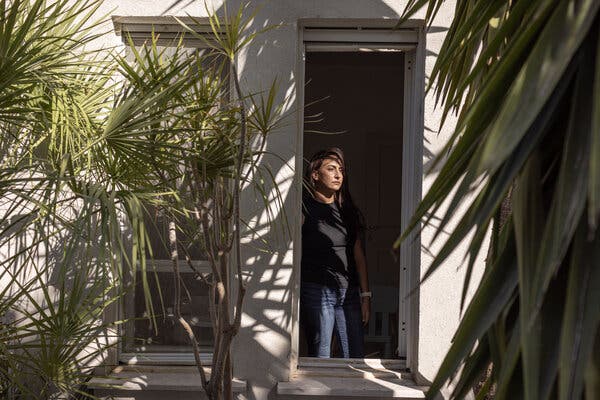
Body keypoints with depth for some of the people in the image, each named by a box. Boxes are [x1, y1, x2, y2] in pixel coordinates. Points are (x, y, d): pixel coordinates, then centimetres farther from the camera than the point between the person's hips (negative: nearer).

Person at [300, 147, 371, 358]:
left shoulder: (347, 211, 15)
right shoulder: (305, 208, -2)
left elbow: (358, 254, 16)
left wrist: (365, 294, 11)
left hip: (350, 293, 5)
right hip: (317, 292, -5)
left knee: (355, 359, 3)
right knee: (320, 359, -1)